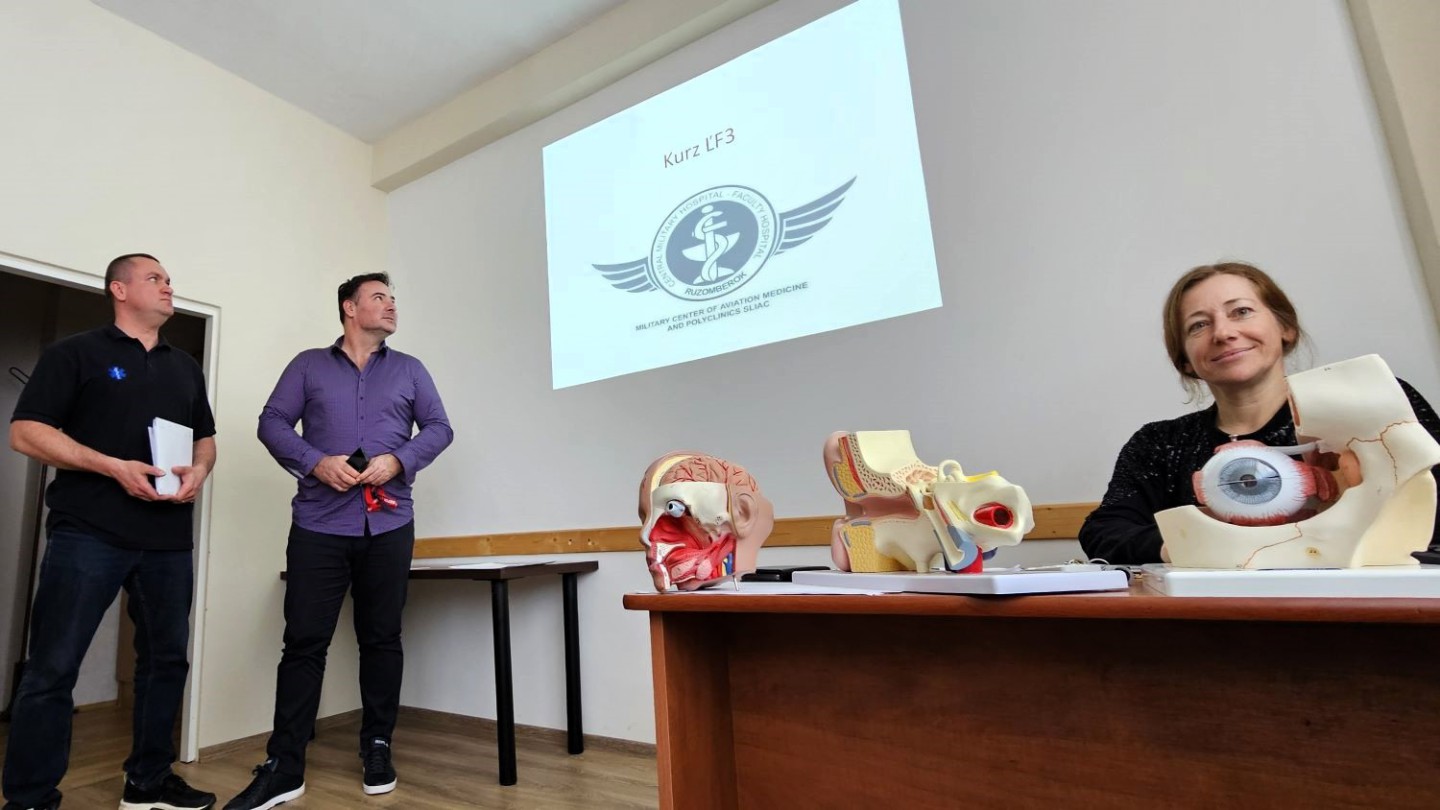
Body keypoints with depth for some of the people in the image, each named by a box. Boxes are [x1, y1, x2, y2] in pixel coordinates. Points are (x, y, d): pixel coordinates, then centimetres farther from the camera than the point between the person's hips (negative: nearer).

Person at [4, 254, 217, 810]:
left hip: (169, 539, 5)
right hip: (88, 533, -5)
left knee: (167, 659, 9)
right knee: (52, 668, -1)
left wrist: (199, 472, -1)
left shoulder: (186, 367, 18)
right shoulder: (76, 353, 3)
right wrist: (114, 467, -17)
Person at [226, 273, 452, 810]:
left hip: (388, 525, 1)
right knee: (304, 641, 1)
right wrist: (315, 462, -13)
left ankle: (377, 750, 21)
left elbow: (439, 428, 6)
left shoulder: (410, 371, 12)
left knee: (382, 639, 8)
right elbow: (272, 422, 4)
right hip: (319, 524, -1)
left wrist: (398, 461, -11)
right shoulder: (308, 365, 10)